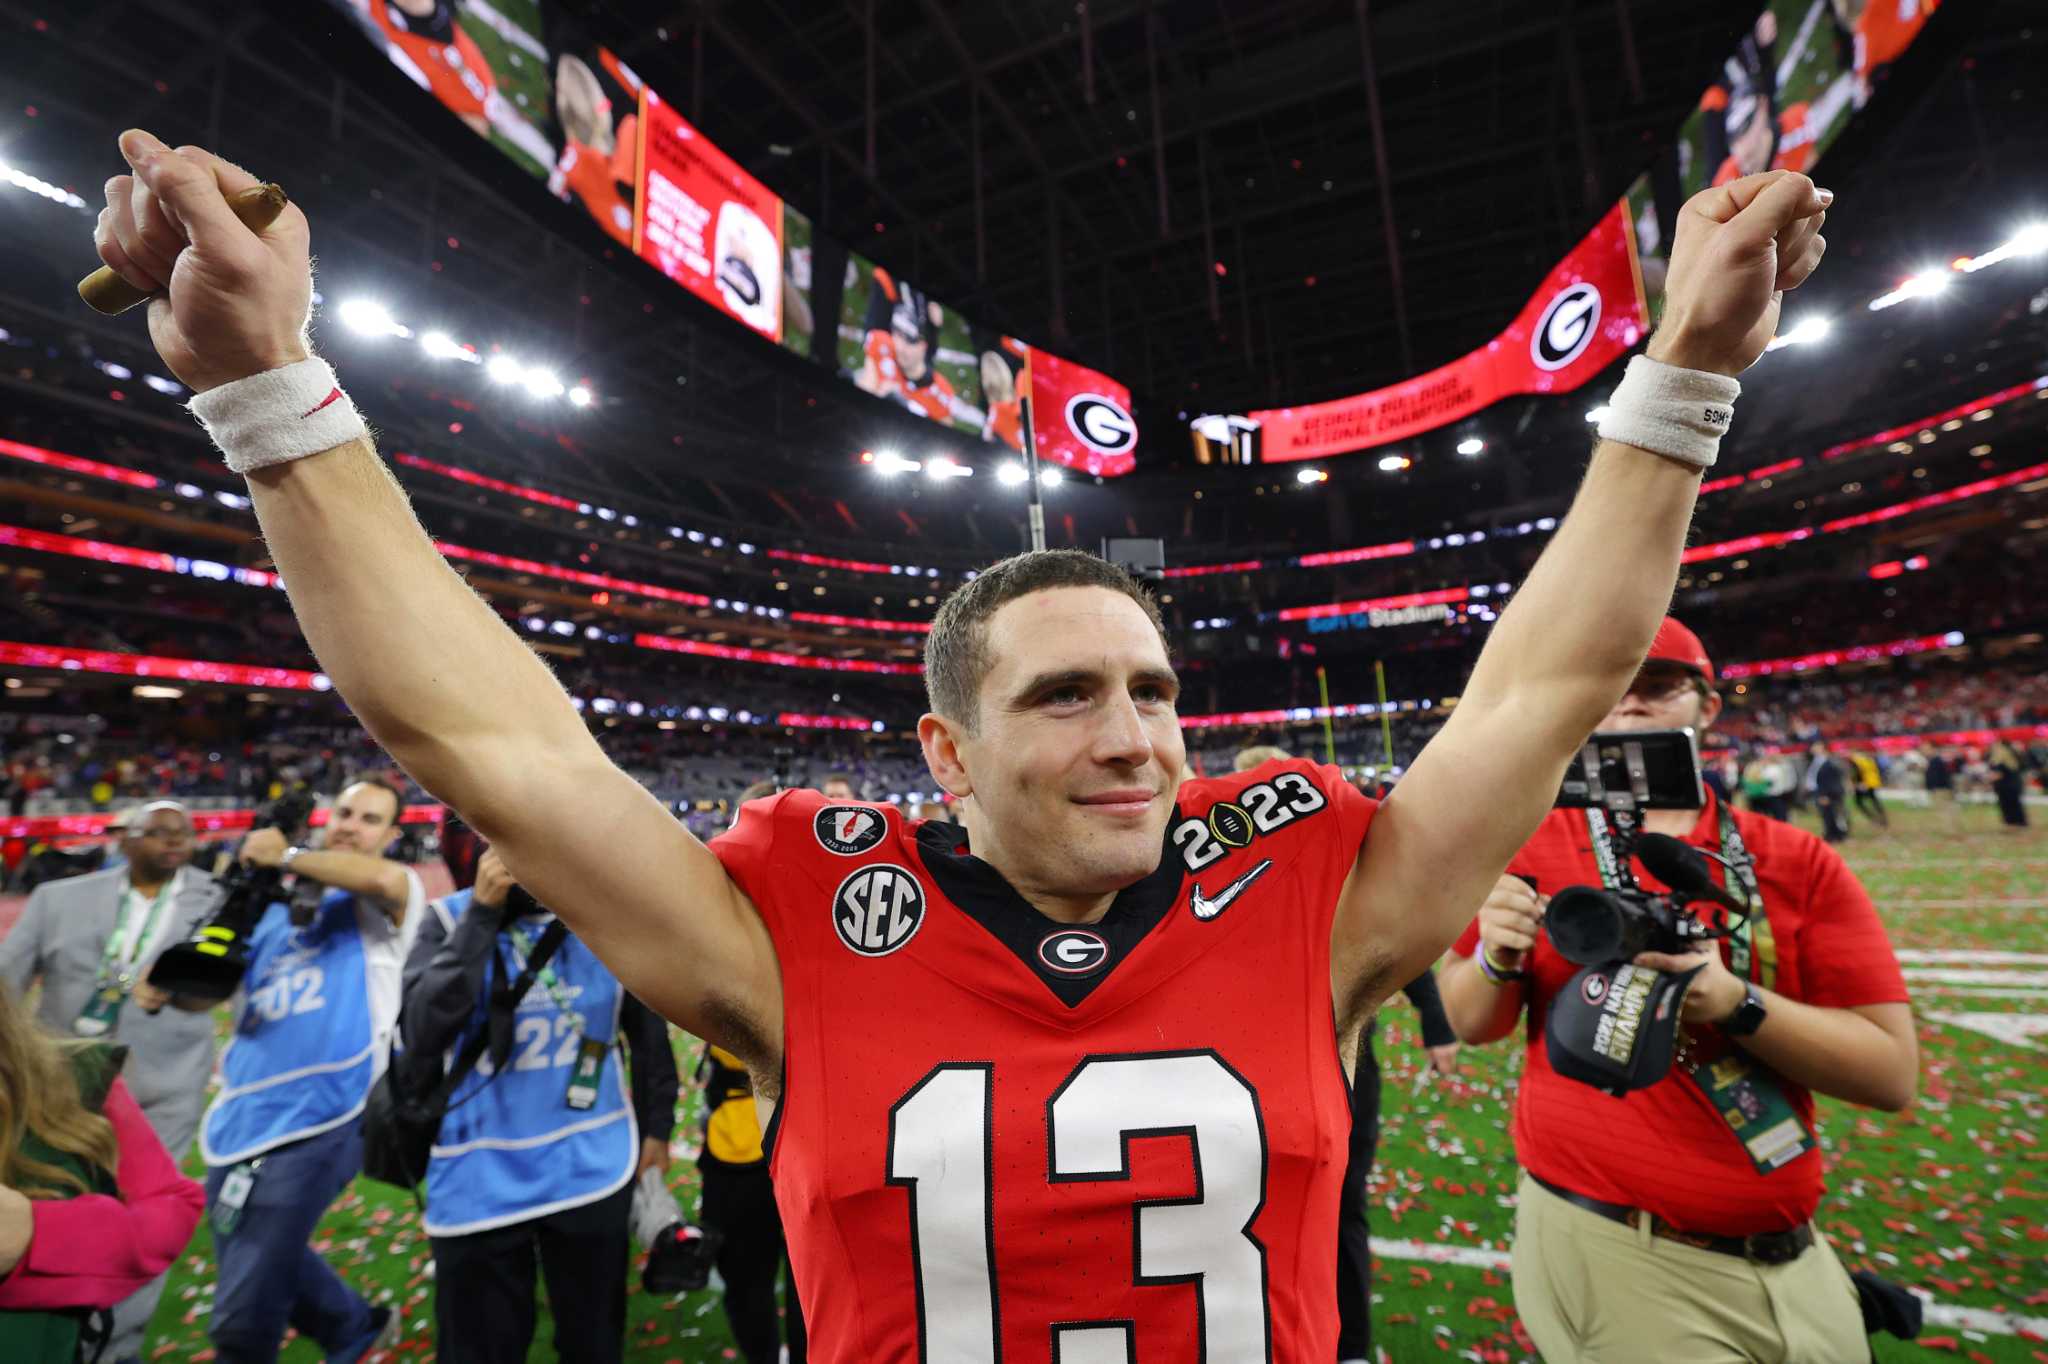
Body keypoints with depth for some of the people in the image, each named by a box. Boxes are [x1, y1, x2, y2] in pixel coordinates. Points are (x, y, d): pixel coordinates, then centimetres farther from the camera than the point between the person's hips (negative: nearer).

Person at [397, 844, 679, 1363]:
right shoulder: (449, 919, -8)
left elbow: (647, 1028, 6)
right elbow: (423, 1032, -22)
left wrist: (656, 1125, 9)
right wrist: (482, 915, -24)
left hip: (591, 1169, 1)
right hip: (480, 1180, -1)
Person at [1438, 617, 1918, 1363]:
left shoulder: (1799, 864, -3)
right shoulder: (1531, 847, -6)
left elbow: (1893, 1072, -6)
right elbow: (1470, 1025, 0)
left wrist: (1736, 1003, -23)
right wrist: (1497, 961, -21)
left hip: (1792, 1260, 3)